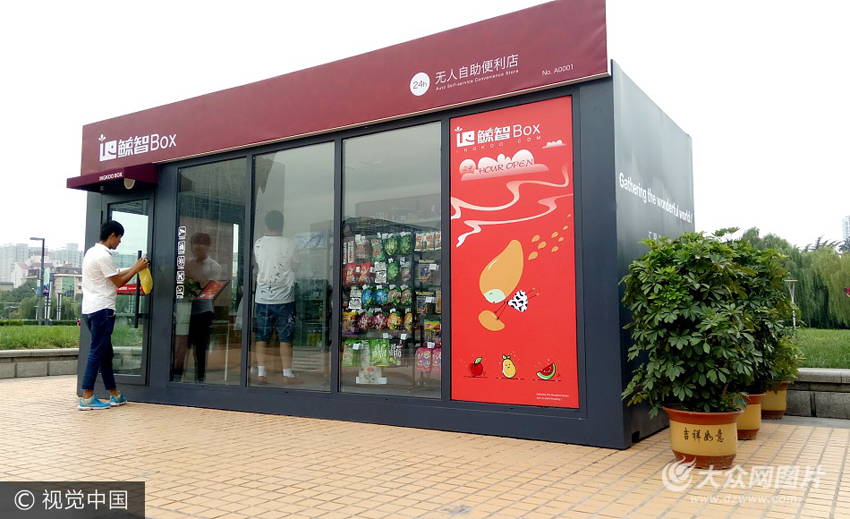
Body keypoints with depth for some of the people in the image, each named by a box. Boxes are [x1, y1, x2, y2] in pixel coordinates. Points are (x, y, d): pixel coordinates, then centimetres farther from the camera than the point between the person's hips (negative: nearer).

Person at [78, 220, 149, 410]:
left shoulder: (92, 252, 16)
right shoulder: (104, 256, -14)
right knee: (97, 353, -6)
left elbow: (113, 276, 20)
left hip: (90, 310, 10)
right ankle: (87, 398, -4)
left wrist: (134, 268, 20)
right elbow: (118, 282, -8)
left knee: (105, 352, 14)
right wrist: (136, 269, 3)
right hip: (102, 309, -10)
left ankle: (114, 395, 21)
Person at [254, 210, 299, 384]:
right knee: (285, 338, 4)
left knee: (262, 337, 9)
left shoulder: (258, 244, -2)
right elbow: (295, 267, 5)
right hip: (284, 298, -1)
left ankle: (261, 372, 5)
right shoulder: (289, 244, -7)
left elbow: (257, 266, 10)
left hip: (263, 297, 2)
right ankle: (287, 374, 4)